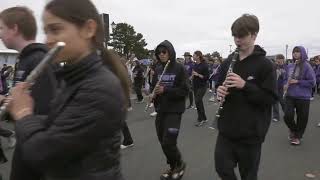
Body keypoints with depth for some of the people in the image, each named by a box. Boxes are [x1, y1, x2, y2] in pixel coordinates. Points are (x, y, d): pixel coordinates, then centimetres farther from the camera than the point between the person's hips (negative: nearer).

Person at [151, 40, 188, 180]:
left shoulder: (179, 68, -8)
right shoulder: (157, 69, 5)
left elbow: (184, 90, -12)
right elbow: (153, 87, 11)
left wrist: (165, 90, -22)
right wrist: (153, 93, -12)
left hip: (174, 110, -5)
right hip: (160, 110, 5)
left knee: (169, 142, -8)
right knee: (163, 142, 12)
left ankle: (180, 164, 22)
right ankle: (173, 167, 35)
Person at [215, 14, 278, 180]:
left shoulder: (265, 65, -10)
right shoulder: (227, 62, 6)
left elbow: (271, 98, -14)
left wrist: (245, 85, -26)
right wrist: (219, 91, -8)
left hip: (250, 134, -4)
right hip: (226, 130, 4)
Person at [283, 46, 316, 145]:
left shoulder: (306, 66, -9)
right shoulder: (290, 66, 6)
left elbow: (312, 82, -10)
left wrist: (297, 82, -16)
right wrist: (286, 84, 2)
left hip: (303, 97, -3)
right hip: (290, 95, 4)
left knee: (302, 118, 7)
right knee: (288, 116, -7)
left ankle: (298, 136, 28)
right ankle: (292, 129, 26)